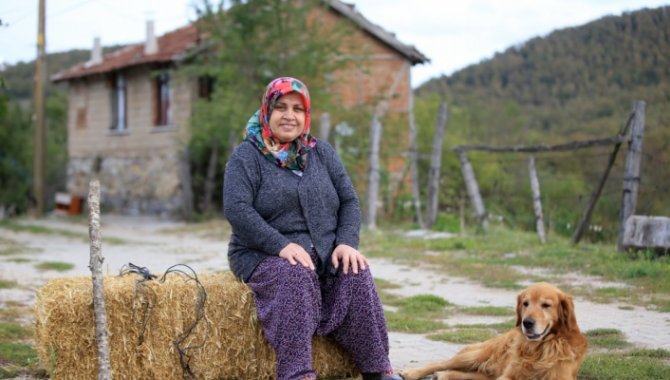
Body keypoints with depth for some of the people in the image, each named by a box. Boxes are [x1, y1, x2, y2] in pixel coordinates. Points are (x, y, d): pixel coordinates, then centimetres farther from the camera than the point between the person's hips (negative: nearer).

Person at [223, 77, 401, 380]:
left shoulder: (322, 152, 15)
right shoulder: (247, 156, 0)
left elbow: (349, 202, 11)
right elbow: (236, 209, -13)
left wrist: (347, 243, -9)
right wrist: (282, 246, -25)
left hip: (325, 254, 4)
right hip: (265, 256, -4)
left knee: (356, 273, -25)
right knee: (296, 277, -35)